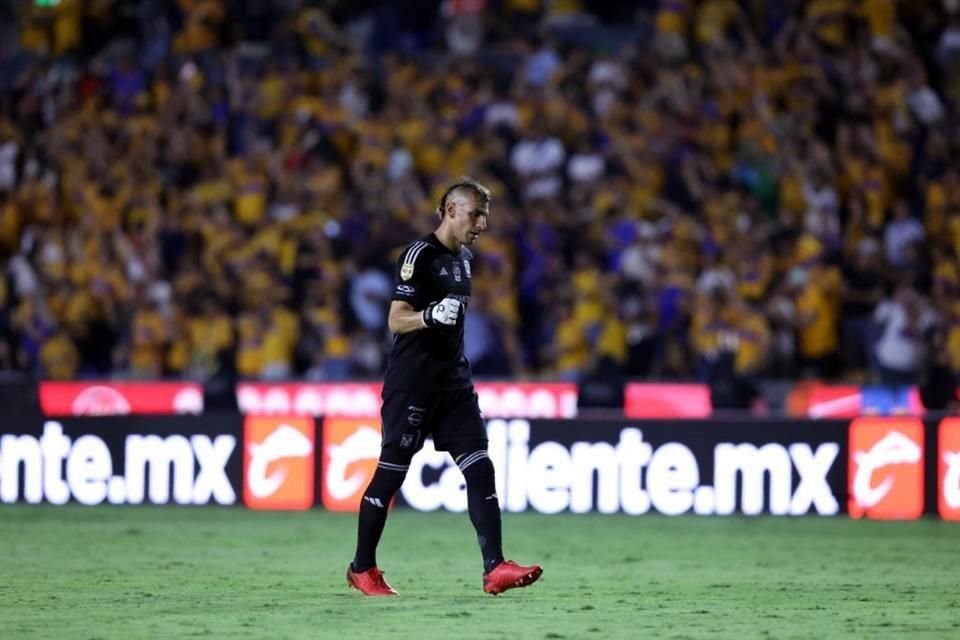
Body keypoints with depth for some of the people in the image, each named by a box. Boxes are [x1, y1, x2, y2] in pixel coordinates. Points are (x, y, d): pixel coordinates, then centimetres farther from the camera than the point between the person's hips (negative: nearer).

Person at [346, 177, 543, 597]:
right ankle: (362, 568, 12)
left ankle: (494, 569, -11)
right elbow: (396, 321, -17)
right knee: (391, 472, -1)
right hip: (411, 384, -8)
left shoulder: (464, 259, 14)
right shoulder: (419, 255, -12)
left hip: (453, 382, 8)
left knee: (480, 468, -5)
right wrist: (431, 315, -35)